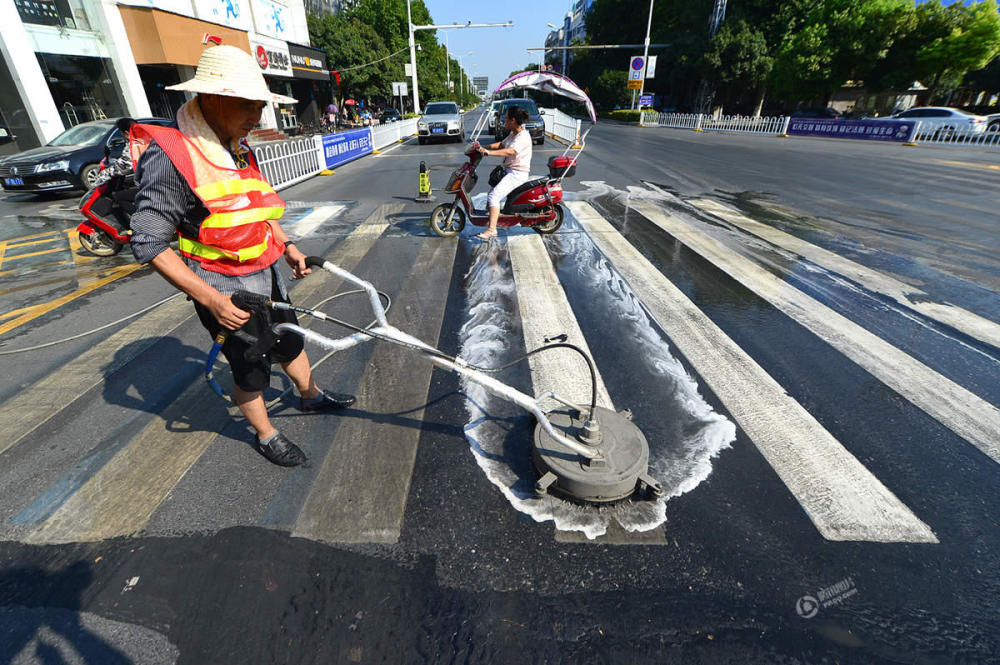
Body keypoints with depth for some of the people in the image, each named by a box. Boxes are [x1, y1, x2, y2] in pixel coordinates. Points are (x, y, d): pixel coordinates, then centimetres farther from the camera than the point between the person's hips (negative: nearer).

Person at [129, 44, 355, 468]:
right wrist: (211, 299, -26)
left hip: (265, 275, 8)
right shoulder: (171, 156, -22)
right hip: (224, 290, -7)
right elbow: (148, 243, -21)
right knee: (251, 369, 7)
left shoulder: (238, 149, 5)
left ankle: (310, 396, 47)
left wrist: (288, 247, 9)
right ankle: (266, 436, 31)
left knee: (290, 341, 22)